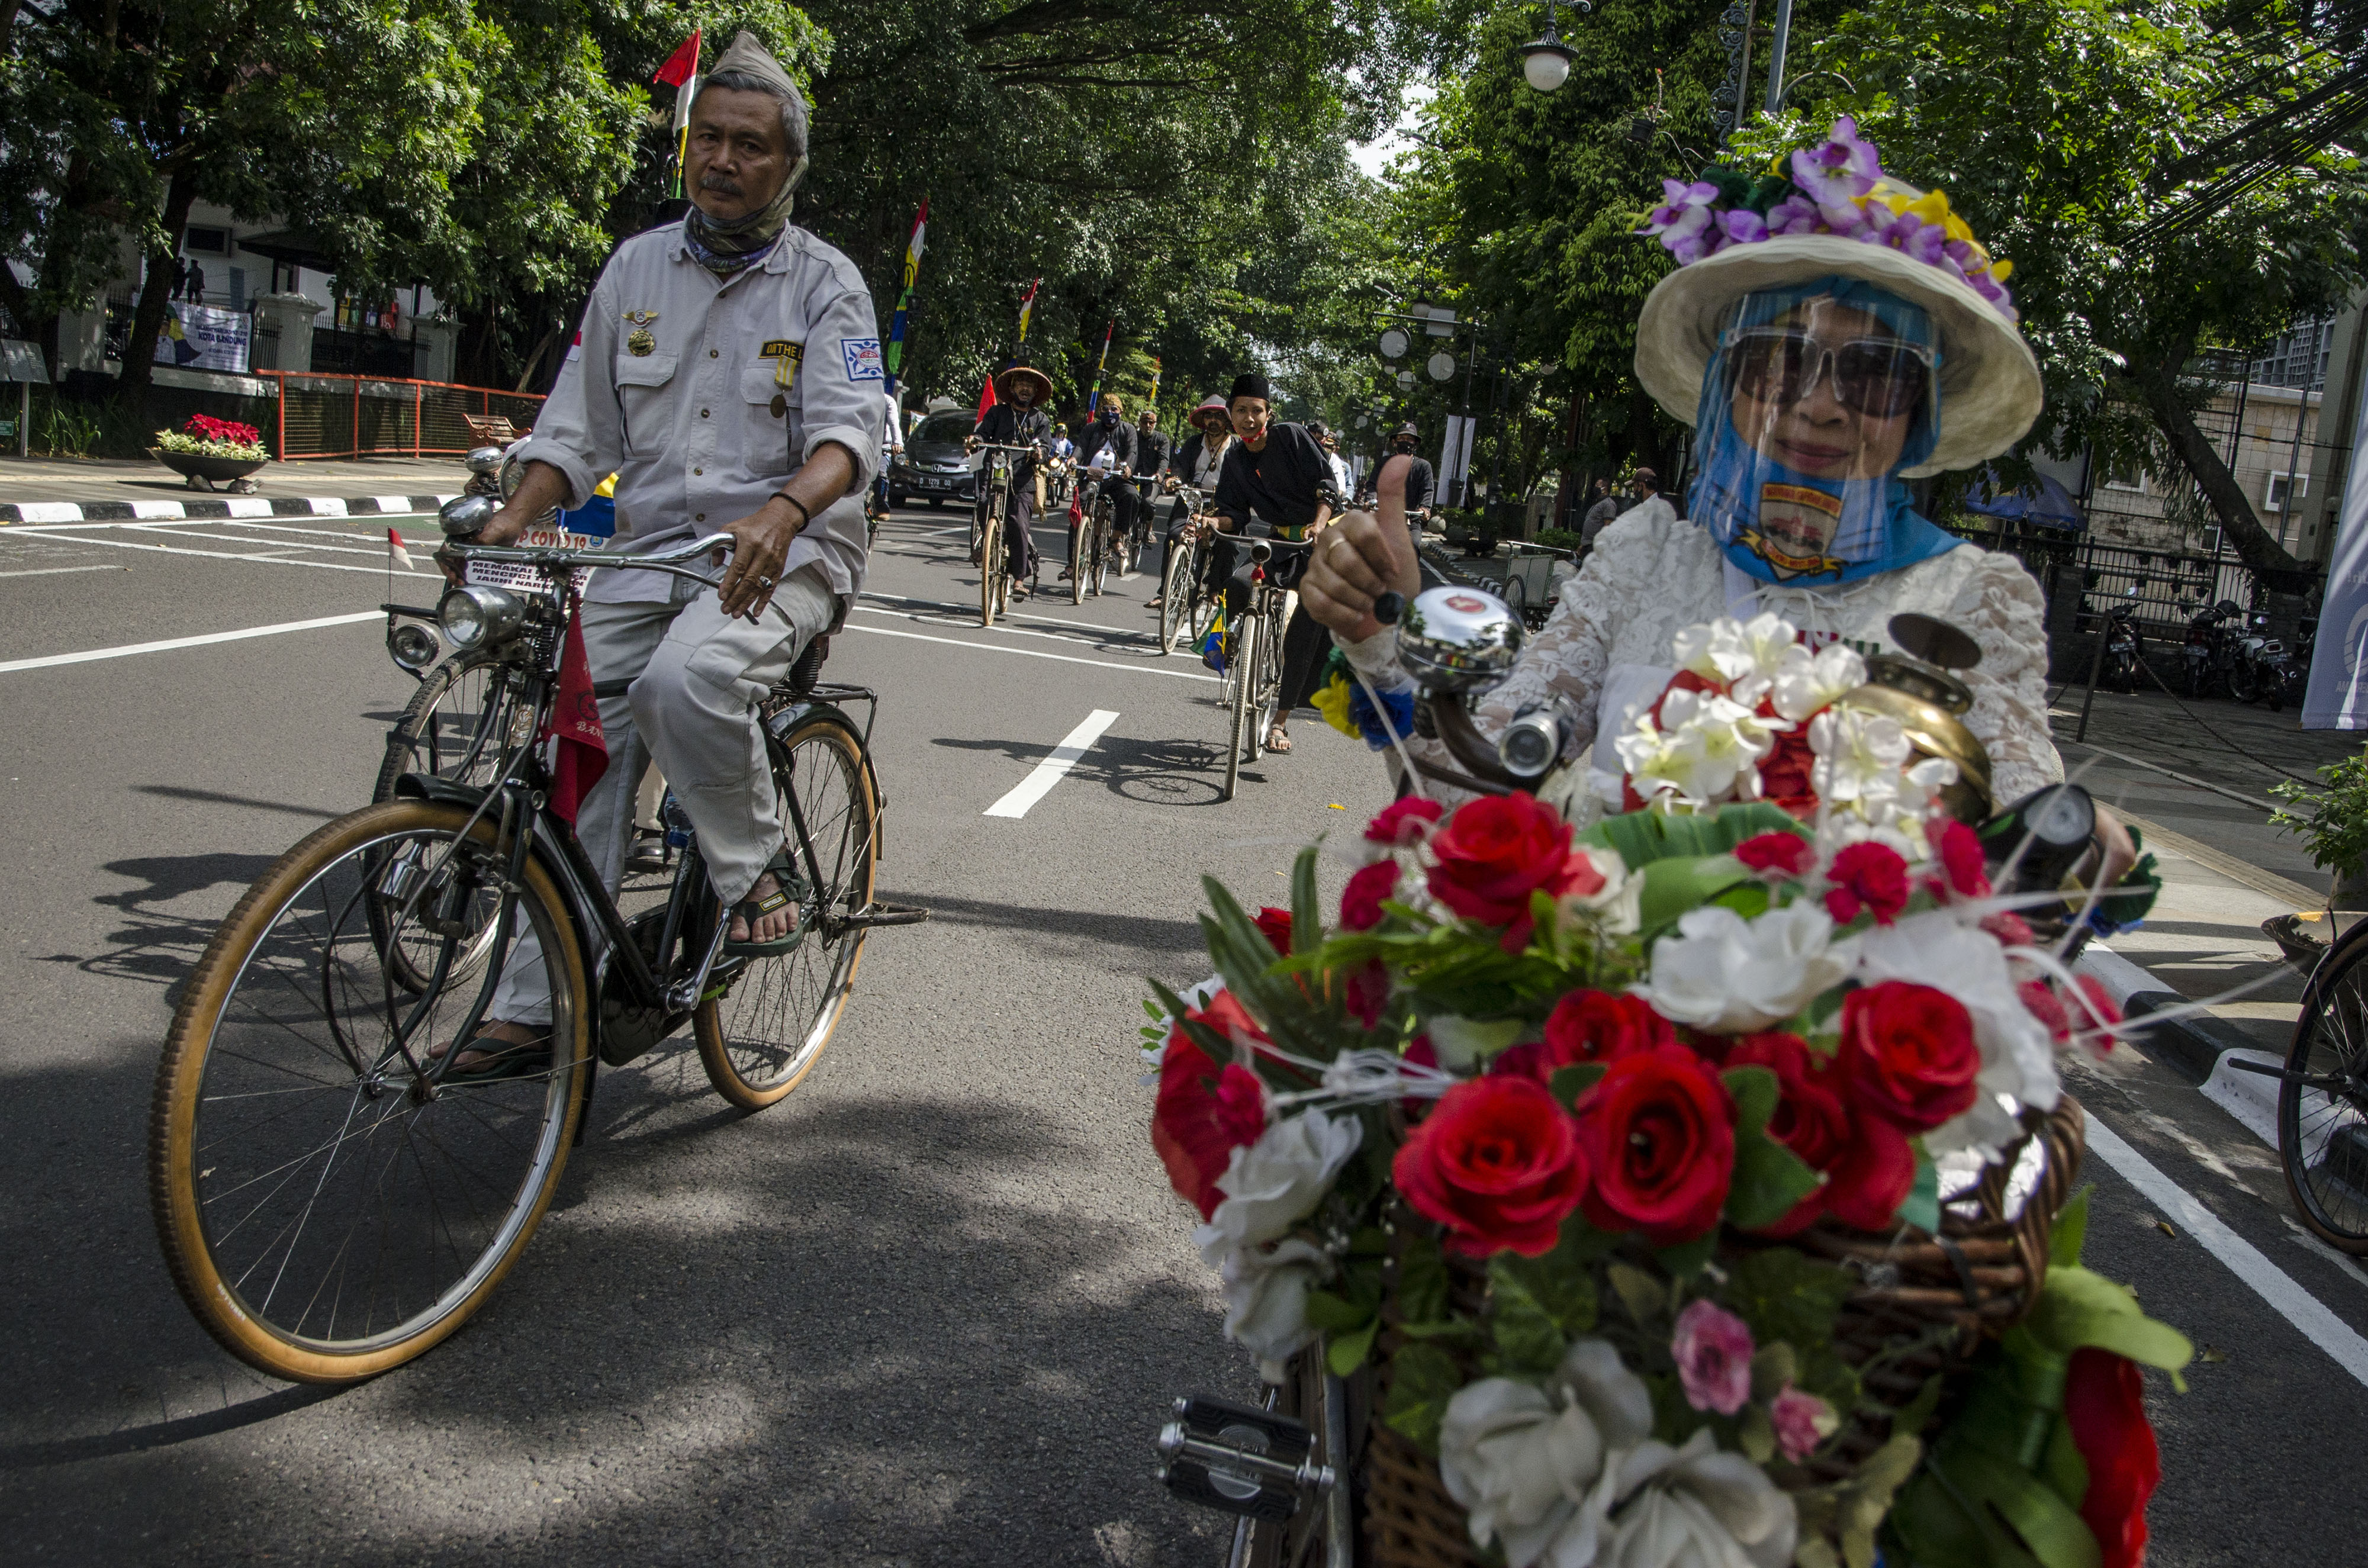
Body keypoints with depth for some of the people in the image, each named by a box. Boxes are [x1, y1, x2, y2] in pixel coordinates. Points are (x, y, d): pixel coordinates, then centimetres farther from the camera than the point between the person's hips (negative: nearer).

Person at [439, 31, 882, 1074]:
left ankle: (757, 871, -11)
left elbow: (850, 430, -15)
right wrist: (515, 517, -4)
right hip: (648, 552, 5)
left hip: (779, 553, -4)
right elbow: (578, 420, 13)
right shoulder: (637, 267, 12)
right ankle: (536, 1010, 2)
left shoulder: (825, 285, 0)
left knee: (689, 677, -35)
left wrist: (781, 511, -36)